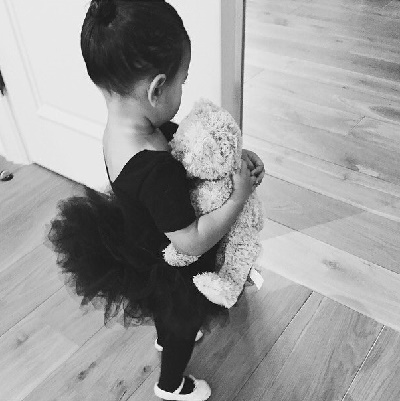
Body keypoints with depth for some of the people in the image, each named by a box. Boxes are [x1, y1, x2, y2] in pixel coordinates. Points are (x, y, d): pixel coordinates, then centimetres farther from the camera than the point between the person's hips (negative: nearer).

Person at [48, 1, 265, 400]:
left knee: (166, 311, 38)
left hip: (144, 249, 7)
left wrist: (235, 153, -15)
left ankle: (165, 338, 70)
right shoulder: (157, 169, -44)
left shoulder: (122, 125, -17)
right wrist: (240, 196, -26)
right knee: (184, 323, 25)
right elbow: (192, 241, -34)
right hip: (172, 274, -7)